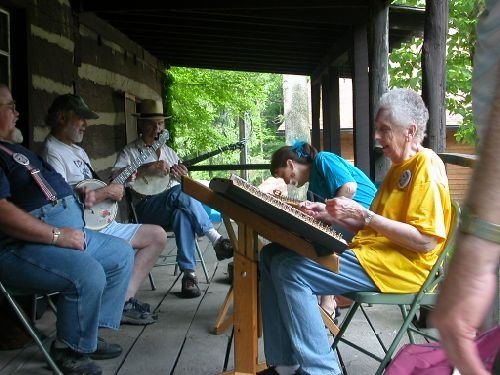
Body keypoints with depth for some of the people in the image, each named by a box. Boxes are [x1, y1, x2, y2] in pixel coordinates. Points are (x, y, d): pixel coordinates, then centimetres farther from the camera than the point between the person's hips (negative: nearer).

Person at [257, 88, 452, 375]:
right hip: (372, 251, 10)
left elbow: (425, 241, -20)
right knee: (272, 255, 1)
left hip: (400, 265, -10)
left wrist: (363, 214, -20)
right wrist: (331, 216, 8)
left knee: (291, 270, -25)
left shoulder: (426, 164, -10)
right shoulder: (399, 167, 21)